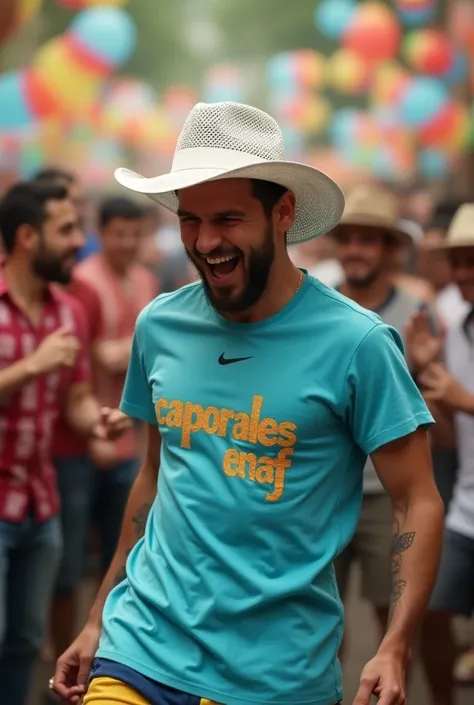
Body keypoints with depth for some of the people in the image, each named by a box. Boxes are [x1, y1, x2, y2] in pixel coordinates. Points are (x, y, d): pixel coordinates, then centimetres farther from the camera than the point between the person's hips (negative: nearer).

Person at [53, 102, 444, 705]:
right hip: (144, 642, 3)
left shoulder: (355, 343, -10)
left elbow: (417, 502, -8)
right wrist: (99, 621, 16)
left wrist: (393, 649, -20)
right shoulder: (159, 326, 4)